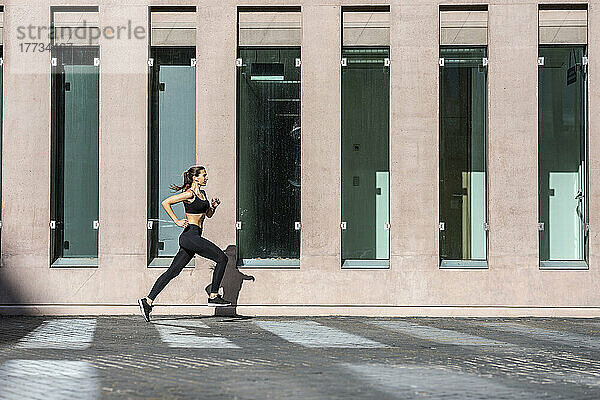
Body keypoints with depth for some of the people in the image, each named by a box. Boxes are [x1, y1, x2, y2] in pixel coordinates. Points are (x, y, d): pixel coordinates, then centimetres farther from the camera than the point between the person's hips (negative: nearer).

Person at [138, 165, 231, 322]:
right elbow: (165, 202, -13)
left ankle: (148, 301, 6)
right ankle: (213, 296, -5)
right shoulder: (189, 194, -9)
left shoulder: (202, 193, 18)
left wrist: (213, 206, 7)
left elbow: (208, 214, 28)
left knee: (173, 271, 6)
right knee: (222, 258, -9)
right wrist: (177, 221, -14)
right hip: (190, 236, -9)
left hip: (193, 238, 9)